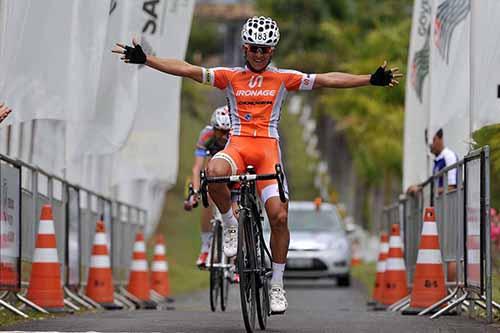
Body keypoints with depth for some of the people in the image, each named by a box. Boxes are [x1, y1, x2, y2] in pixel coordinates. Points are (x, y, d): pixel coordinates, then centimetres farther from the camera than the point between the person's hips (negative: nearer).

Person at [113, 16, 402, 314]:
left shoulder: (284, 78, 9)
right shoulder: (230, 77, 9)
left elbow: (326, 80, 4)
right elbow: (187, 70, 1)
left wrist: (371, 80, -3)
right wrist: (145, 60, -9)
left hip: (268, 149, 0)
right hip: (237, 146, 0)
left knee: (279, 216, -13)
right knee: (215, 172, -37)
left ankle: (277, 284, 3)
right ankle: (230, 225, -8)